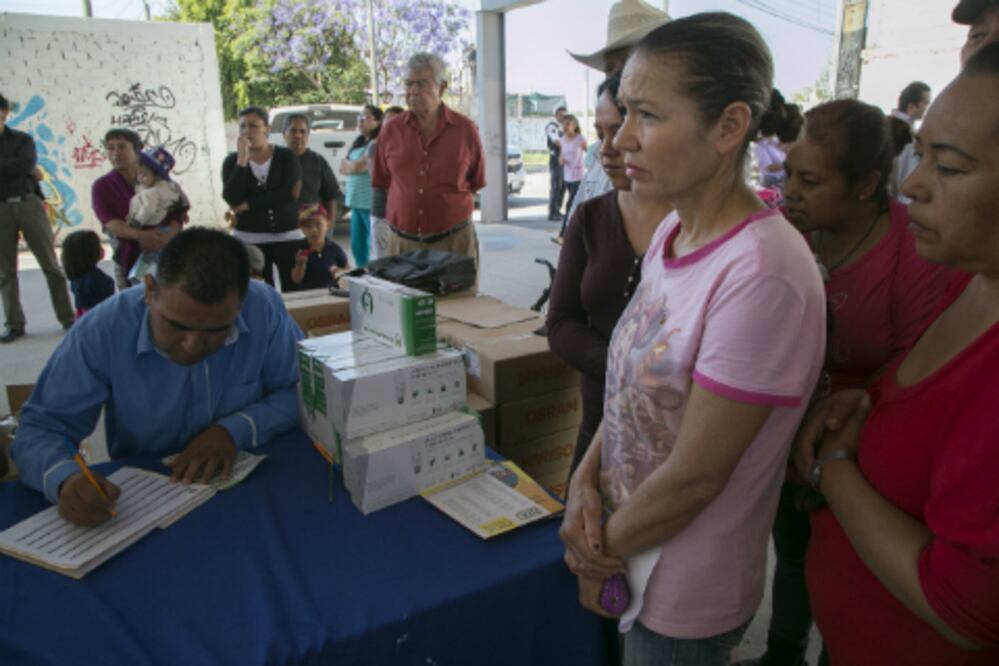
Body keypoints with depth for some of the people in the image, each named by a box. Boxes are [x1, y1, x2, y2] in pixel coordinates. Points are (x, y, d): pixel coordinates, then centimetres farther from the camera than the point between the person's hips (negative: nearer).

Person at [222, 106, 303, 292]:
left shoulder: (286, 156, 1)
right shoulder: (232, 161, 5)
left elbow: (289, 192, -13)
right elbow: (232, 199, -10)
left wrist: (248, 205, -10)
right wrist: (242, 160, -13)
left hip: (288, 236, -1)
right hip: (249, 239, 1)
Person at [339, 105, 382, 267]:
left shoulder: (377, 143, -9)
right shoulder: (358, 142, 19)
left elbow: (360, 166, -14)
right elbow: (343, 167, 17)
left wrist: (348, 165, 6)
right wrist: (354, 166, -3)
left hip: (371, 202, -9)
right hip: (356, 200, 9)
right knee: (357, 243, 15)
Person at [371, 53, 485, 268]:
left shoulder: (466, 129, 1)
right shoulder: (391, 131, 4)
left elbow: (476, 184, 12)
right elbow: (381, 185, 13)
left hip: (454, 242, -1)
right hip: (401, 243, 1)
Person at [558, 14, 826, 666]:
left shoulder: (762, 276, -30)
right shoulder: (672, 232, -4)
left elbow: (695, 475, -24)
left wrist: (602, 548, -10)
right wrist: (586, 478, -8)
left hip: (684, 596, -7)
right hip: (632, 547, 7)